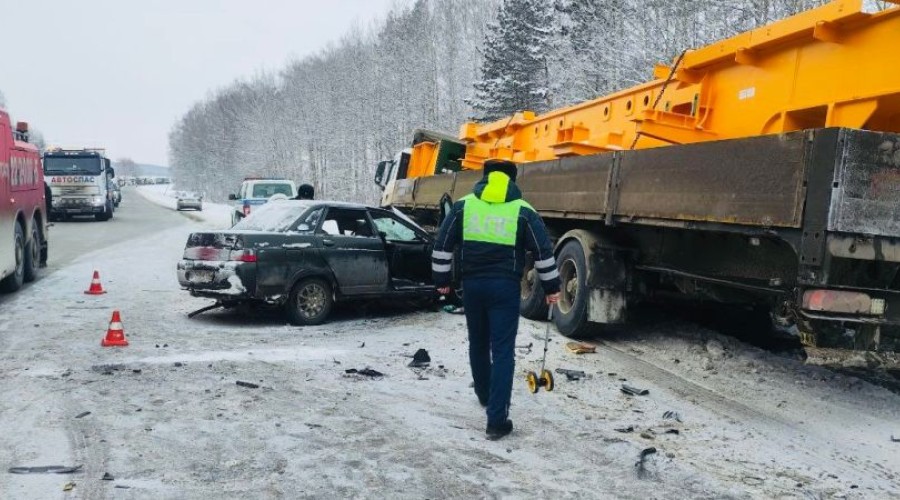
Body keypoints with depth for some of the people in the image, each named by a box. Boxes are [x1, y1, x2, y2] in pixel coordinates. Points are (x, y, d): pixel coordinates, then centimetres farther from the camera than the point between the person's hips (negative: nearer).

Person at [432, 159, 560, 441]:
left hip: (472, 284, 3)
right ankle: (496, 419, -5)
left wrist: (441, 279, 15)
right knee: (503, 351, -1)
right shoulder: (523, 211, -2)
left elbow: (443, 246, 5)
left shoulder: (463, 206, 3)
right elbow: (543, 252, 0)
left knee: (478, 342, 22)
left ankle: (484, 393, 43)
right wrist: (551, 286, 9)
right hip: (505, 286, -3)